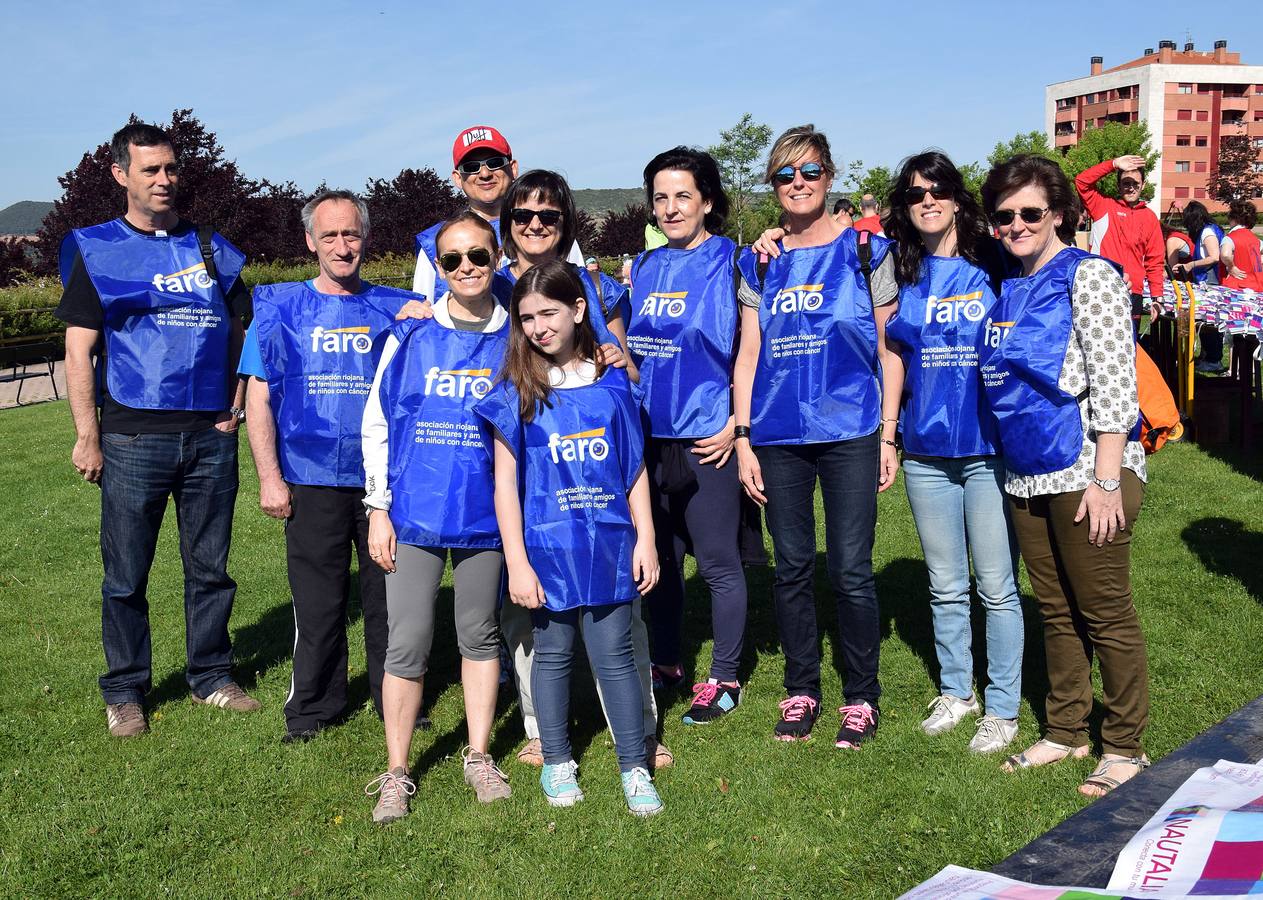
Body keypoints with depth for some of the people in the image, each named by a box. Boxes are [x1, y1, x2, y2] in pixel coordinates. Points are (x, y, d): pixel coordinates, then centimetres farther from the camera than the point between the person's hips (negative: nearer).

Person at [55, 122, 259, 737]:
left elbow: (237, 333, 17)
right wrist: (88, 437, -7)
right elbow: (78, 350, -1)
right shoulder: (96, 250, 3)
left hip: (211, 436, 3)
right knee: (127, 576, 4)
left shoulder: (211, 248, 12)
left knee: (210, 567, 10)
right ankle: (125, 693, 17)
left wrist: (234, 406, 4)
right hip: (133, 437, -3)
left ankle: (210, 676, 24)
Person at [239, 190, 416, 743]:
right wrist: (269, 478, -2)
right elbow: (259, 396, 4)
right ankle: (314, 707, 23)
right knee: (317, 599, 7)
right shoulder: (281, 307, 6)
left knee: (388, 594, 9)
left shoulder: (397, 308, 7)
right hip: (312, 479, 0)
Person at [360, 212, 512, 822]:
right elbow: (377, 423, 4)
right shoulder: (411, 335, 1)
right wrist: (378, 509, 0)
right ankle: (396, 773, 14)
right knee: (407, 642, 1)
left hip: (485, 514, 1)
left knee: (479, 634, 12)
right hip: (414, 513, -1)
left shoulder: (515, 338, 2)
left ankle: (479, 757, 26)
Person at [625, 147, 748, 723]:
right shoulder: (643, 268, 12)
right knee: (658, 557, 15)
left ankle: (724, 678, 16)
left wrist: (737, 424, -14)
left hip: (707, 438, -6)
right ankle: (665, 663, 30)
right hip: (650, 436, 6)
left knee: (718, 563, 3)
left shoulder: (731, 262, -5)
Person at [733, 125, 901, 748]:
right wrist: (743, 439, 3)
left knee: (850, 570, -2)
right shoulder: (759, 264, 11)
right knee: (793, 568, 8)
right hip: (778, 436, 3)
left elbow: (889, 348, 4)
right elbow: (748, 354, 11)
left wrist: (889, 435, -2)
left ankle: (862, 697, 14)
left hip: (850, 432, -2)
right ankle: (800, 691, 22)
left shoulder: (865, 250, 4)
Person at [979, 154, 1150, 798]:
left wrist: (1106, 479, -18)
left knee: (1105, 614, 2)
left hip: (1087, 472, -7)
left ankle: (1125, 747, 15)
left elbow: (1114, 383, -14)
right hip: (1027, 477, 7)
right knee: (1055, 611, 15)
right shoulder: (1007, 288, 13)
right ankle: (1067, 731, 28)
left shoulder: (1087, 275, -9)